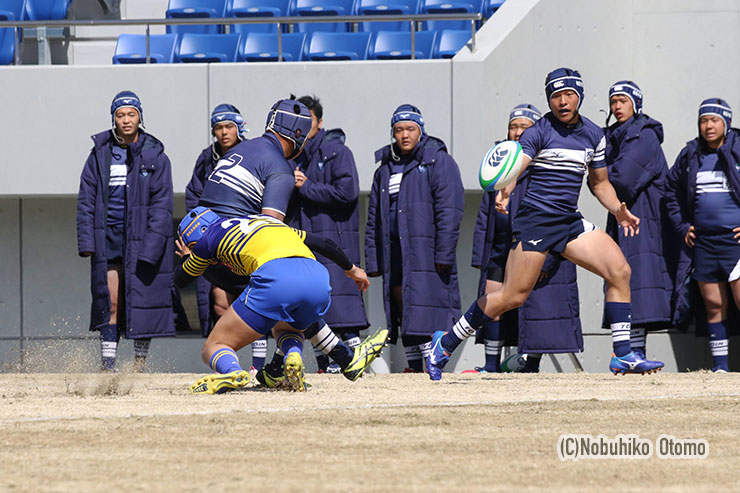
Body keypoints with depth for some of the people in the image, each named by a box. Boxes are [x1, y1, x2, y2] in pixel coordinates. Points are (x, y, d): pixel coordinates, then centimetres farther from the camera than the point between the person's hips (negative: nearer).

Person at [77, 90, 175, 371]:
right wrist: (86, 241, 0)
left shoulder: (155, 156, 1)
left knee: (143, 299, -1)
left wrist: (151, 245, -13)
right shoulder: (100, 154, 8)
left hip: (141, 237, -2)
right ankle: (108, 364, -1)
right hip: (108, 238, 2)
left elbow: (162, 204, -3)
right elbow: (86, 200, 9)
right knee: (110, 301, -3)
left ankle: (140, 361, 11)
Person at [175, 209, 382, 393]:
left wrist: (187, 257, 57)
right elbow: (324, 244, 38)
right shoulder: (266, 220, 36)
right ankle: (293, 355, 0)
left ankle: (231, 370, -27)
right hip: (319, 279, 5)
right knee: (284, 330, 35)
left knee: (213, 348, 8)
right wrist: (351, 269, 54)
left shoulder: (211, 236, 21)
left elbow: (180, 280, 36)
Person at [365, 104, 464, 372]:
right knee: (403, 316, 6)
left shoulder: (438, 162, -1)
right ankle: (414, 370, 11)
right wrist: (372, 262, 14)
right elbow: (373, 220, 22)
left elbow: (449, 211, -9)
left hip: (426, 256, -7)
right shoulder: (385, 170, 20)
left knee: (425, 311, -15)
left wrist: (444, 254, -17)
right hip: (395, 257, 7)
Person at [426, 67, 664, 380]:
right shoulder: (539, 132, -8)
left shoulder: (593, 135, 11)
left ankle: (623, 356, -3)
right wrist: (503, 192, -44)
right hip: (535, 219, -6)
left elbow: (600, 182, 23)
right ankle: (445, 344, 5)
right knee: (514, 296, -9)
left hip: (570, 222, 6)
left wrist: (618, 210, 6)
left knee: (620, 271, -8)